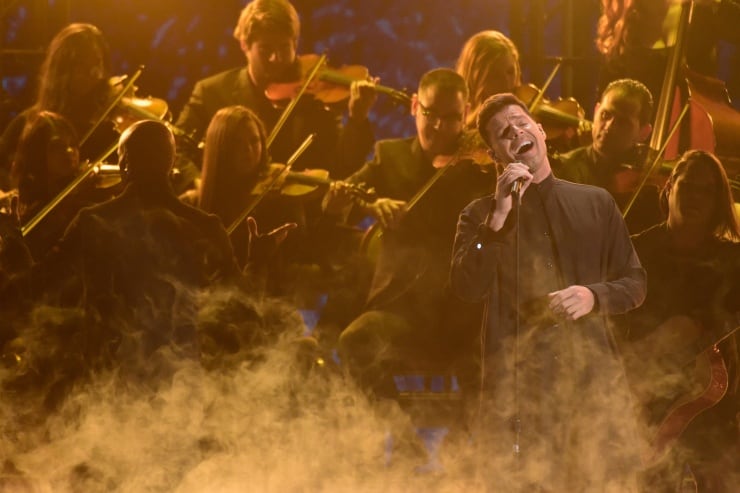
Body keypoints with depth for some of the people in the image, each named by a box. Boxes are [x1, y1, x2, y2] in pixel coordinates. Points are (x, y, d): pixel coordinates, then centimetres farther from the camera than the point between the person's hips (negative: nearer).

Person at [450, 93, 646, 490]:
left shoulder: (595, 203, 14)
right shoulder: (479, 215, 11)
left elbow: (635, 282, 14)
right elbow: (466, 288, -6)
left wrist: (593, 296, -7)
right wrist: (499, 215, -13)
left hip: (591, 373, 1)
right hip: (516, 381, -1)